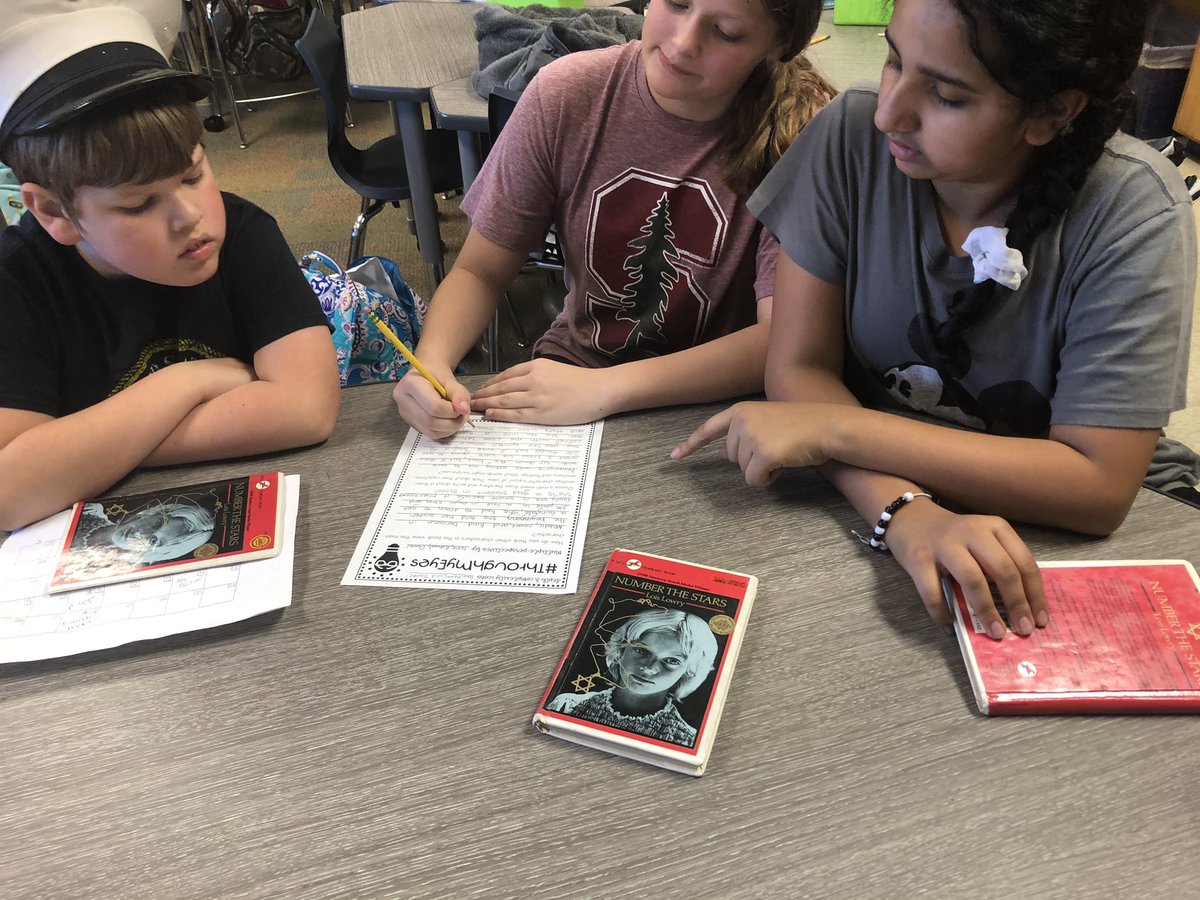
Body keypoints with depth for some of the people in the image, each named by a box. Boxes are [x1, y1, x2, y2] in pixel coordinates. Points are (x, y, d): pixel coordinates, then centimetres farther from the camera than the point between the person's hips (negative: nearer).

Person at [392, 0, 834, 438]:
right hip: (573, 367, 2)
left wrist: (605, 388, -30)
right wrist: (431, 362, -25)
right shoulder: (565, 94, -10)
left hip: (717, 403, -1)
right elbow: (480, 272, -4)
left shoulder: (798, 127, -17)